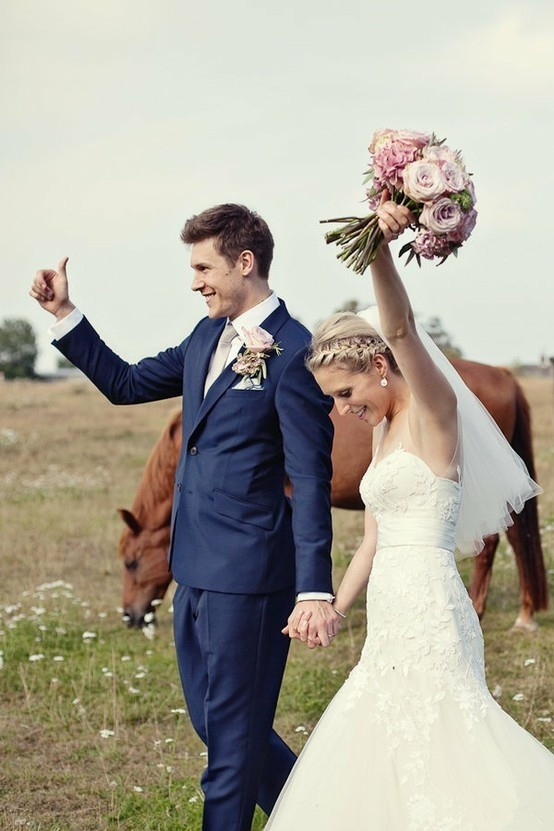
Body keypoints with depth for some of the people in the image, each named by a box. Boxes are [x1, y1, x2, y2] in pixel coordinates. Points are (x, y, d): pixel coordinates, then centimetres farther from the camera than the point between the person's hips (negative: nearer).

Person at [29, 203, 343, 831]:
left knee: (232, 728, 3)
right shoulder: (207, 337, 12)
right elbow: (125, 383, 22)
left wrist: (315, 592, -22)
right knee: (215, 718, 18)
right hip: (195, 568, 9)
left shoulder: (293, 354, -14)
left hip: (248, 572, -9)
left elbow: (311, 483, -17)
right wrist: (64, 313, 15)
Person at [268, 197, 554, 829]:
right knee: (380, 755, 15)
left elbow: (401, 329, -28)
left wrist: (381, 250, -44)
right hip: (394, 617, 10)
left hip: (428, 614, -10)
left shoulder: (435, 410, -9)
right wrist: (332, 612, 19)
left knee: (438, 758, -11)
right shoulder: (387, 430, 17)